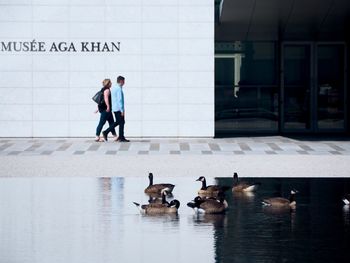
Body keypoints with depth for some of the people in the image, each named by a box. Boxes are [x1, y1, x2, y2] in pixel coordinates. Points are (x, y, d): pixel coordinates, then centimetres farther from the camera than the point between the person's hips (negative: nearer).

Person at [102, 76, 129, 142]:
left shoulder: (114, 88, 15)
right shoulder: (119, 89, -15)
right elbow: (120, 100, -20)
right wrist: (122, 110, -19)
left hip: (115, 108, 9)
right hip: (118, 109, -9)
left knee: (117, 122, 15)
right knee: (121, 122, -2)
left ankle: (106, 132, 11)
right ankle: (121, 138, 2)